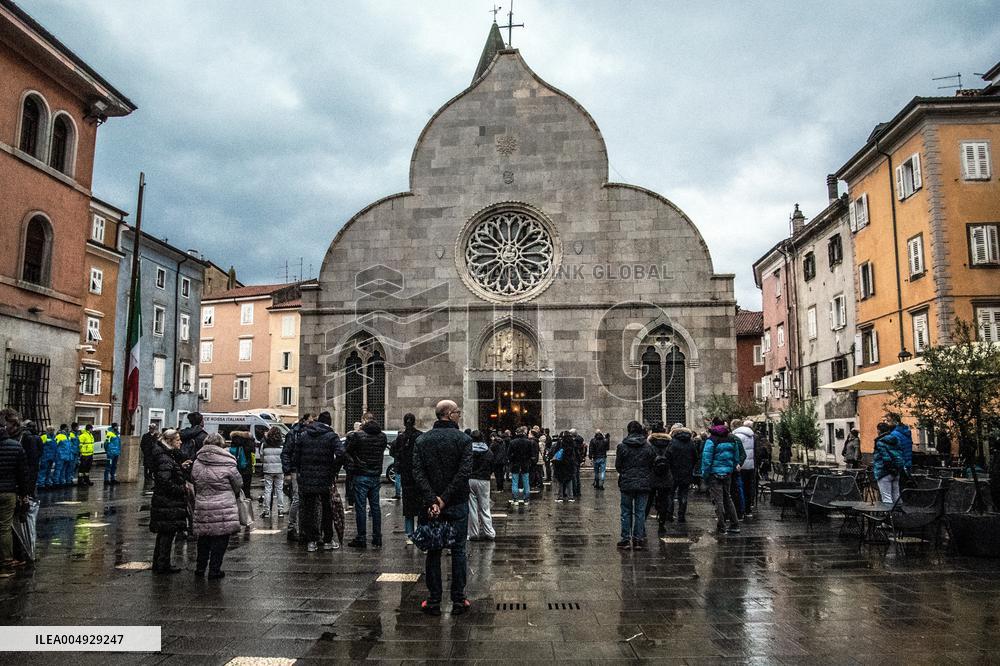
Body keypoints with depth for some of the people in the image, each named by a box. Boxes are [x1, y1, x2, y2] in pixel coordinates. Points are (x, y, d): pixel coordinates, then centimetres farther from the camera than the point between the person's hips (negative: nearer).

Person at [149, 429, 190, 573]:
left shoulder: (169, 456, 12)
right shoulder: (165, 459, -19)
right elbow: (165, 482, -25)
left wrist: (181, 467, 9)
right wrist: (182, 489, -16)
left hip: (163, 502, 10)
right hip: (168, 503, -10)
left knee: (163, 534, 16)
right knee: (167, 533, -2)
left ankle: (158, 563, 25)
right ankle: (163, 564, 5)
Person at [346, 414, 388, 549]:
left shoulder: (358, 436, -13)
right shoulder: (382, 436, 1)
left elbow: (348, 451, -2)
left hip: (361, 476, -4)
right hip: (376, 476, 5)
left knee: (360, 507, 2)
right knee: (375, 507, 11)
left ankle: (361, 538, 5)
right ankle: (377, 538, 15)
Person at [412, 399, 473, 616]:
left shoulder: (422, 440, 3)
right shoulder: (463, 439, -6)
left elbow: (417, 473, -7)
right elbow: (464, 472, -16)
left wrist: (432, 500, -12)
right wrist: (445, 499, -14)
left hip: (431, 504, 2)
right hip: (458, 504, -2)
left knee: (433, 551, 9)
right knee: (458, 551, 7)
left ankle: (433, 601, 12)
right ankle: (458, 600, 10)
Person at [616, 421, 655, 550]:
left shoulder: (622, 446, -6)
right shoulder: (648, 447, -1)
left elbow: (618, 465, 0)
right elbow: (652, 465, 3)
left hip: (626, 484, -1)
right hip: (643, 484, 1)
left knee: (626, 511, 8)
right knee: (640, 511, 7)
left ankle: (626, 539, 9)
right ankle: (638, 539, 7)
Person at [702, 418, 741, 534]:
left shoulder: (711, 440, -12)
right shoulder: (732, 439, 7)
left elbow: (706, 459, -15)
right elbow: (736, 458, 12)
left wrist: (704, 474, -8)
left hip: (715, 473, -6)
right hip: (728, 473, 6)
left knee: (718, 500, 0)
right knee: (728, 498, 17)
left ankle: (721, 527, 2)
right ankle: (735, 524, 18)